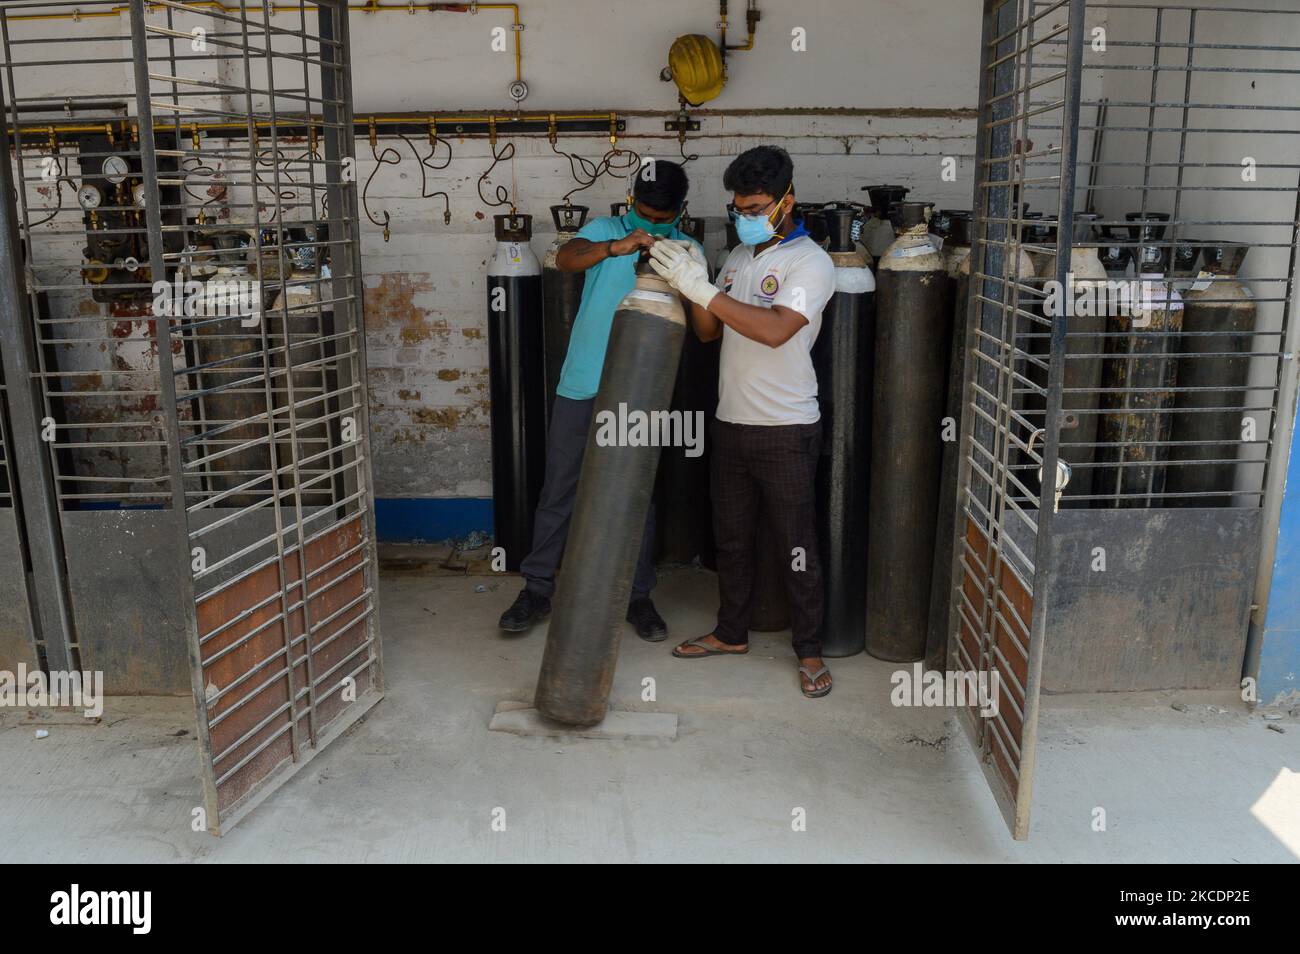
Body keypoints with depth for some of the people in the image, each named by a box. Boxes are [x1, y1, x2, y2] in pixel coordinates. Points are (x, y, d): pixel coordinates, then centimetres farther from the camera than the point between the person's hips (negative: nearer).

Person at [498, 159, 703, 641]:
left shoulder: (687, 251, 4)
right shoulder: (603, 231, 1)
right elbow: (565, 258, -21)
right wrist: (617, 247, -38)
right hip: (581, 385, 0)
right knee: (559, 488, 7)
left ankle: (638, 595, 22)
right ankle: (538, 588, 21)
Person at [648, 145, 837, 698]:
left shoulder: (810, 263, -11)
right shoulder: (738, 257, 12)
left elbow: (775, 330, -26)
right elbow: (708, 332, 11)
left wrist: (704, 290, -27)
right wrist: (690, 289, -8)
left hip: (785, 430, -7)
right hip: (731, 423, 7)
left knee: (796, 547, 2)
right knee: (730, 537, 16)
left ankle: (809, 651, 17)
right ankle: (732, 633, 32)